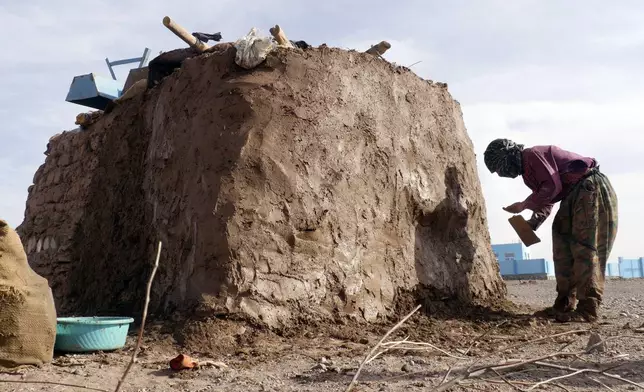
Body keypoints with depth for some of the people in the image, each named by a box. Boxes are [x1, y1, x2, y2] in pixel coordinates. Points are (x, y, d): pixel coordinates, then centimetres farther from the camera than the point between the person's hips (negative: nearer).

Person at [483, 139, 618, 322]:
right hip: (575, 195, 11)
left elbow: (552, 186, -21)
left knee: (585, 249, -14)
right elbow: (546, 201, 20)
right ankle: (564, 305, 8)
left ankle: (588, 309, -15)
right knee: (563, 249, 6)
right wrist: (532, 224, 4)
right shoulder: (527, 167, 18)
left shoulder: (532, 155, -13)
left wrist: (524, 205, -13)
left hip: (591, 189, -11)